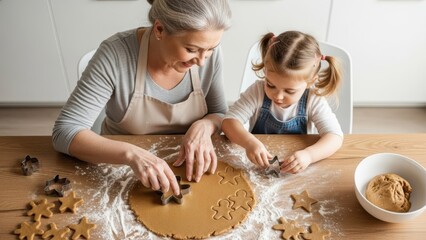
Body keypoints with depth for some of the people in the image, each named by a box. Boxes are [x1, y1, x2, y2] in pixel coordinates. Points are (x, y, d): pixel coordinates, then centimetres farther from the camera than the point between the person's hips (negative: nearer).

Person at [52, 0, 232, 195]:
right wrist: (130, 154, -36)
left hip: (183, 165, 2)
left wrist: (203, 126, -21)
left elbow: (220, 115, 0)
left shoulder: (209, 53, -13)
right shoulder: (115, 55, -23)